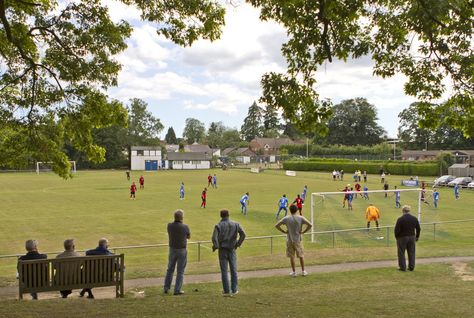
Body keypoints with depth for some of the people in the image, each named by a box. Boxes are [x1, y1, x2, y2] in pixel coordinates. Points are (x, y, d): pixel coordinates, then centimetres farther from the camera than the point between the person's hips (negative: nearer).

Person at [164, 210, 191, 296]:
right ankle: (177, 290, 6)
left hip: (172, 250, 4)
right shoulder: (185, 227, -17)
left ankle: (166, 288, 23)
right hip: (182, 250, -3)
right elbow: (189, 237, 2)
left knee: (170, 269, 18)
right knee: (180, 271, 5)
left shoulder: (169, 226, -8)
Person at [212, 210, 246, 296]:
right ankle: (234, 290, 13)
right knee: (233, 270, 11)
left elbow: (214, 238, -21)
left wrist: (215, 246, -7)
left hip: (222, 250, -1)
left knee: (224, 271, 5)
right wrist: (238, 244, 1)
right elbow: (243, 234, -8)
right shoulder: (235, 224, 0)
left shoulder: (218, 226, -7)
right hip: (232, 250, 2)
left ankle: (226, 291, 7)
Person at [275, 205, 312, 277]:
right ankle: (303, 271, 18)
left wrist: (284, 231, -1)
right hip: (298, 240, 0)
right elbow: (310, 225, -10)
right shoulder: (301, 218, -6)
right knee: (301, 256, 13)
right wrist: (303, 231, -3)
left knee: (291, 256, 9)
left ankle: (294, 272, 13)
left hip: (289, 240, 0)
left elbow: (276, 225, -7)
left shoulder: (286, 219, -6)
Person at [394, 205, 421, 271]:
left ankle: (402, 267, 8)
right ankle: (411, 267, 18)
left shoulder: (400, 219, -15)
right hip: (412, 237, 5)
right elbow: (418, 229, 8)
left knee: (401, 253, 6)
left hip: (402, 238, -5)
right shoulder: (414, 219, 1)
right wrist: (417, 236, 19)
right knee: (411, 253, 13)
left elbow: (397, 229, -15)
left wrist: (396, 236, 1)